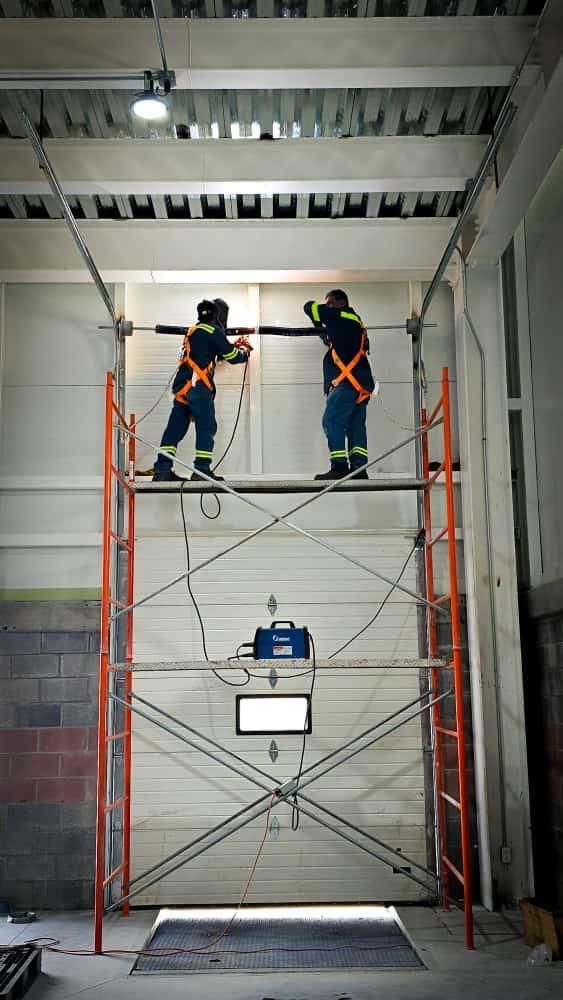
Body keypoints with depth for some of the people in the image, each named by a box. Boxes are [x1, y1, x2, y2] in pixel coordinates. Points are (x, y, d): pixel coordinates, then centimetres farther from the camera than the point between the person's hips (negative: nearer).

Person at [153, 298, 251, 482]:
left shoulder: (194, 330, 26)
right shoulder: (214, 331, -1)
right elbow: (232, 357, 0)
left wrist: (235, 346, 36)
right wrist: (245, 351, 20)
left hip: (182, 385, 8)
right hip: (197, 385, -8)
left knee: (175, 427, 5)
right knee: (207, 427, -4)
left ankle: (162, 470, 2)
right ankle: (201, 469, -8)